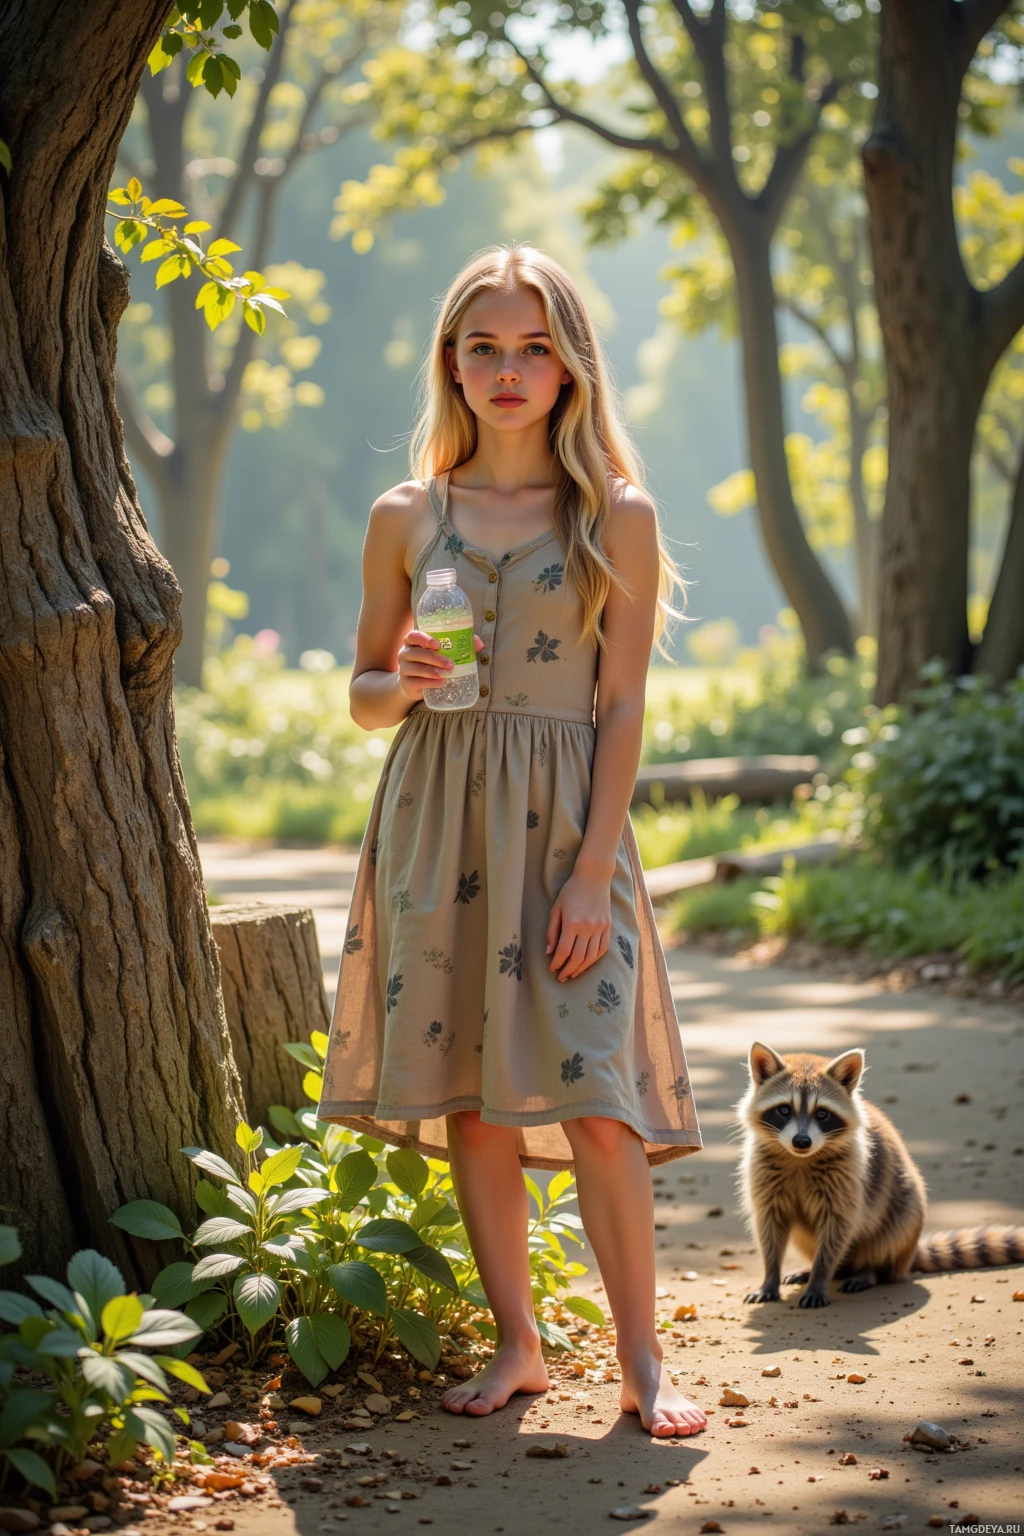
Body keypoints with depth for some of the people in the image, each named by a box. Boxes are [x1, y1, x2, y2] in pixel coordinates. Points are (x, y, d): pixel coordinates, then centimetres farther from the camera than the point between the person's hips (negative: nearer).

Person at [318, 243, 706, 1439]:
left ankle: (642, 1361, 3)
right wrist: (402, 683, -11)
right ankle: (517, 1343, 17)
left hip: (562, 820, -2)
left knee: (593, 1096, -9)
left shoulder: (618, 517, 2)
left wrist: (594, 871, -9)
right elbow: (363, 697, 13)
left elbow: (622, 710, -1)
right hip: (435, 819, 3)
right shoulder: (406, 517, 7)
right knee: (468, 1094, 4)